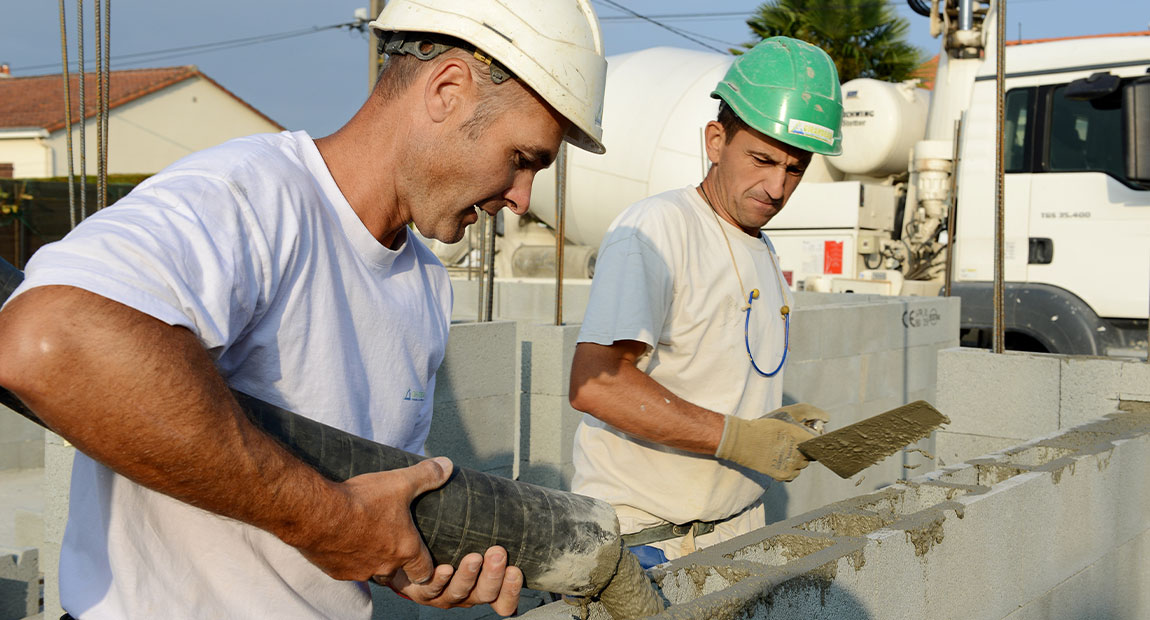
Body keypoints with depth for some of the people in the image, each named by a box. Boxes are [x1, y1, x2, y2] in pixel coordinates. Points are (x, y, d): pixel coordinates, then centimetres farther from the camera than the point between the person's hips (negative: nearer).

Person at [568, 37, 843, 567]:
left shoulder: (762, 253, 16)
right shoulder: (655, 229, -14)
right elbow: (593, 383, -27)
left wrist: (771, 428, 3)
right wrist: (739, 437, -23)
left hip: (738, 530, 8)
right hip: (639, 537, -8)